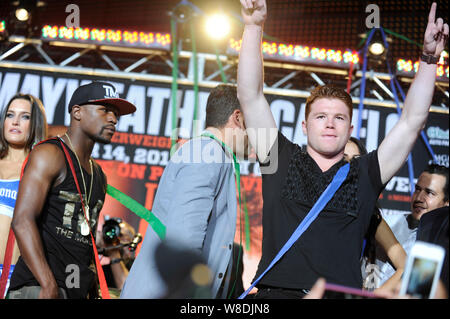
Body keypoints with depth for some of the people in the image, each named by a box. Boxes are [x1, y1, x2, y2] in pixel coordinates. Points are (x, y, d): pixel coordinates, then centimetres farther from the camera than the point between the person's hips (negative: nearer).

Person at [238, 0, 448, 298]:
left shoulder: (365, 175, 15)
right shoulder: (281, 160, 13)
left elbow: (412, 120, 14)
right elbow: (251, 96, 10)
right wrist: (254, 26, 6)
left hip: (344, 294, 2)